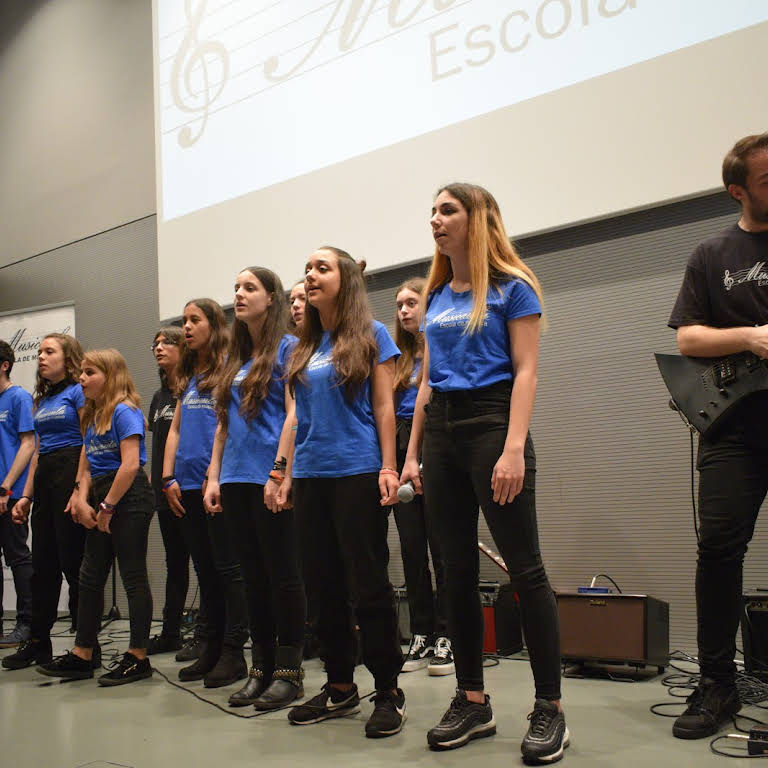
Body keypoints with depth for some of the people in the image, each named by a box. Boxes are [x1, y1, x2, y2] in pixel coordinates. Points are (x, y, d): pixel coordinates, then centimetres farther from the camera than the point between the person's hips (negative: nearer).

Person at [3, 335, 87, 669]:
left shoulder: (78, 391, -4)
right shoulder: (42, 399, 20)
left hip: (71, 475, -8)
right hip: (45, 478, 8)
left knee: (73, 561, -5)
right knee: (43, 563, 10)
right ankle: (38, 643, 19)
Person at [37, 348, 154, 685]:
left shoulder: (124, 411, -10)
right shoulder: (91, 415, 16)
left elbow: (130, 464, -18)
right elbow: (87, 464, 12)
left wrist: (107, 507, -15)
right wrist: (82, 499, -4)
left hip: (128, 497, -9)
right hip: (102, 498, 9)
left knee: (133, 576, -2)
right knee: (90, 577, 11)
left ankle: (138, 657, 6)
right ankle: (82, 655, 19)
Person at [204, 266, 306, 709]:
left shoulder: (287, 348, -3)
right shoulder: (236, 358, 18)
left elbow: (294, 414, -11)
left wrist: (279, 472, -18)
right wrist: (214, 477, 12)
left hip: (270, 479, -7)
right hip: (237, 481, 7)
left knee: (282, 574, -1)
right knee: (254, 576, 11)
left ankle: (290, 672, 7)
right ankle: (262, 669, 19)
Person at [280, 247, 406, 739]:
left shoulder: (371, 335, 1)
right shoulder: (303, 348, 15)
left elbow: (384, 407, -4)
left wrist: (388, 468, -12)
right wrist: (288, 475, 14)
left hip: (358, 474, -6)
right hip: (312, 477, 6)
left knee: (368, 583, -4)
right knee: (323, 584, 10)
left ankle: (389, 692, 6)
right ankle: (340, 688, 21)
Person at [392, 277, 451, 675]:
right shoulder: (400, 357, 18)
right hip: (402, 453, 6)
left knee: (441, 548, -3)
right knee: (411, 548, 7)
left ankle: (446, 638, 4)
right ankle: (421, 638, 14)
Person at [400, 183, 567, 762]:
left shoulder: (511, 287, -1)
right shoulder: (437, 296, 17)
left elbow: (525, 372, -8)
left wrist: (514, 449, -19)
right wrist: (412, 454, 14)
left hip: (491, 423, -7)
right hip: (441, 432, 7)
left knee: (525, 568, -5)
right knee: (458, 573, 8)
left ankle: (550, 709, 4)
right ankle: (473, 702, 18)